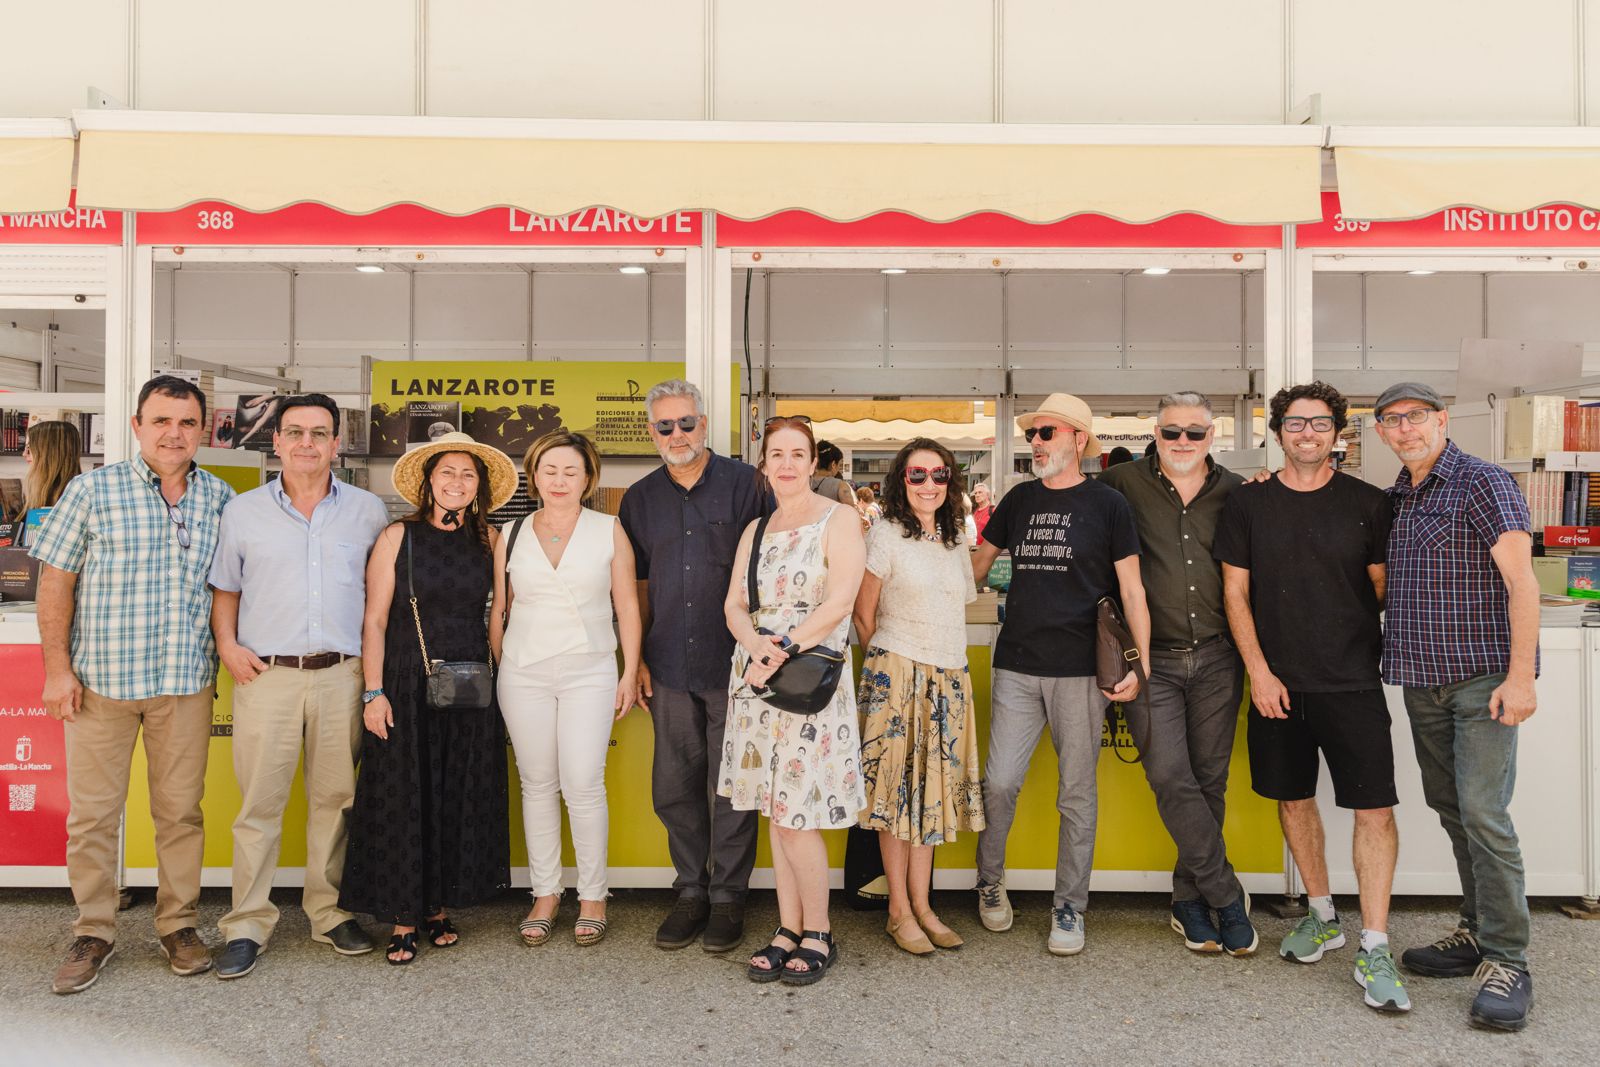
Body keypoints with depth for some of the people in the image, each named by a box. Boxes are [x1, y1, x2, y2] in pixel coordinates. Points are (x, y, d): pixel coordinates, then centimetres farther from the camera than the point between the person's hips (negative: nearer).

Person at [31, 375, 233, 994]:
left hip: (187, 681, 2)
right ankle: (94, 932, 22)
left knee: (181, 809, 8)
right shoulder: (92, 490, -1)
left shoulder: (219, 498, 6)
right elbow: (56, 581, 0)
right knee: (92, 813, 7)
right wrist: (58, 666, -5)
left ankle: (178, 924, 23)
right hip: (100, 679, -1)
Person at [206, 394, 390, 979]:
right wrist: (227, 644, -1)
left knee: (336, 798, 7)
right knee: (258, 803, 1)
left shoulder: (369, 511, 7)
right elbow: (224, 590, 15)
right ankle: (246, 926, 12)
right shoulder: (242, 511, 8)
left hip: (342, 674, 1)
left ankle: (331, 912, 20)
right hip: (266, 674, 0)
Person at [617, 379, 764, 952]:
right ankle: (691, 891, 24)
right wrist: (638, 658, 9)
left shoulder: (741, 482, 0)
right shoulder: (640, 498, 11)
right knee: (675, 787, 9)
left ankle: (728, 895, 17)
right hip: (669, 666, 4)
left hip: (732, 662, -3)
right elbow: (639, 586, 15)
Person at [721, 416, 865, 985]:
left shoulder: (839, 520, -3)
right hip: (757, 678, 6)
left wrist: (784, 650, -18)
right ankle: (788, 931, 21)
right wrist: (755, 643, -13)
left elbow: (839, 602, -14)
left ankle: (818, 935, 12)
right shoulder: (755, 530, 15)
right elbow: (734, 604, 8)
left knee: (795, 815, -6)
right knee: (775, 811, 10)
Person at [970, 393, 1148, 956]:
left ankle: (1069, 907, 18)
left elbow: (1132, 589, 1)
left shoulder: (1107, 503, 1)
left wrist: (1141, 663, -6)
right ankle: (990, 880, 24)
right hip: (1017, 666, 3)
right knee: (999, 782, 0)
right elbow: (975, 568, 23)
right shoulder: (1019, 500, 12)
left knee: (1077, 794, 5)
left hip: (1080, 671, -2)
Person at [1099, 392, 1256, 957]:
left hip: (1216, 658, 2)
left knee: (1210, 781, 7)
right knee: (1170, 779, -10)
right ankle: (1227, 896, 5)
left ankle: (1189, 901, 21)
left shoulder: (1235, 492, 8)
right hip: (1153, 661, -2)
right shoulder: (1126, 482, 1)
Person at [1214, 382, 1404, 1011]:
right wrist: (1258, 670, -4)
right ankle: (1322, 917, 30)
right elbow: (1235, 593, 4)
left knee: (1374, 809, -6)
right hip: (1277, 682, 2)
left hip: (1353, 681, -1)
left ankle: (1373, 950, 3)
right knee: (1294, 799, 12)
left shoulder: (1368, 504, 2)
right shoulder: (1248, 505, 4)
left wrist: (1366, 650, 2)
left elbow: (1382, 590, 8)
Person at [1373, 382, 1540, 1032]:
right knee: (1452, 811, 13)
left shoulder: (1483, 483, -7)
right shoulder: (1394, 499, 13)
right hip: (1422, 680, 7)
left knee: (1483, 812, -11)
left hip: (1483, 678, -7)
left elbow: (1522, 580, -13)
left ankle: (1506, 960, -1)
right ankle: (1477, 933, 24)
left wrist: (1521, 675, -20)